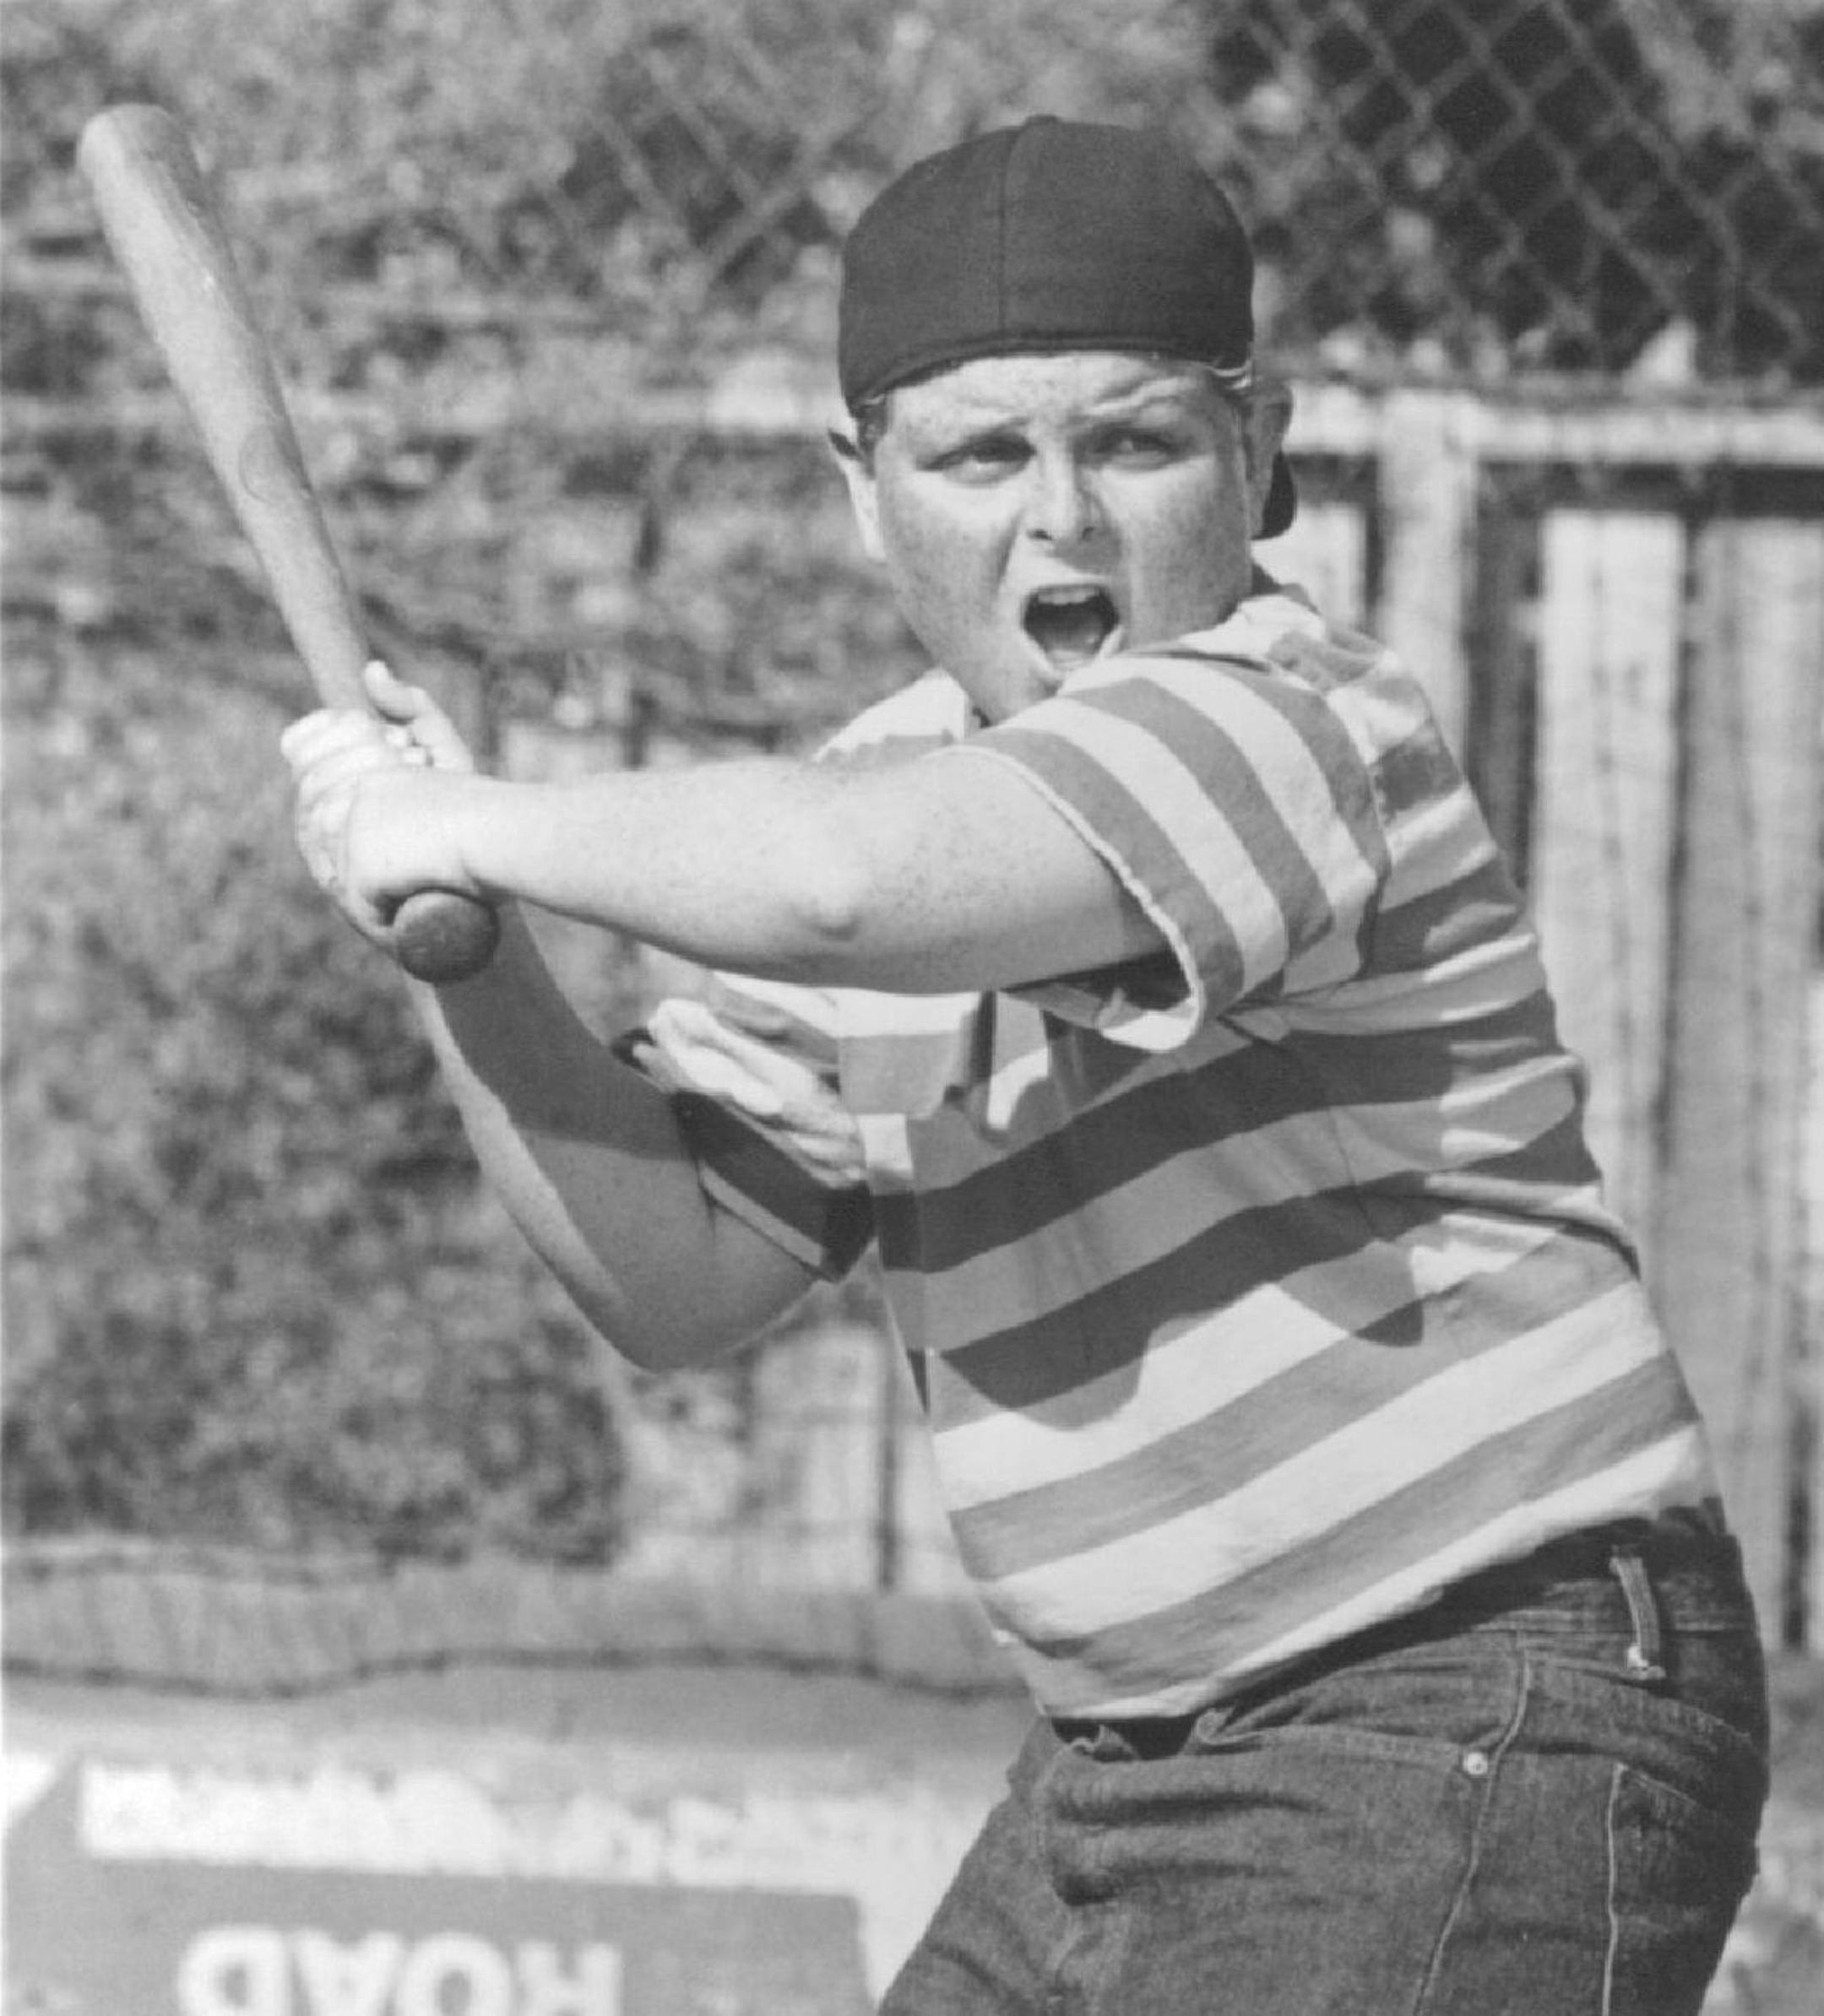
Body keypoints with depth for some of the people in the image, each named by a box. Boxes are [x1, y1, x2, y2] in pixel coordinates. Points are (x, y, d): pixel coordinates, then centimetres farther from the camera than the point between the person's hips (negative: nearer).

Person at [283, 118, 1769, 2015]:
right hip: (1124, 1769, 9)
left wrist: (471, 828, -19)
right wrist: (456, 954, -5)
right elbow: (679, 1277, 9)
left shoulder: (1288, 727, -17)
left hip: (1485, 1735, -9)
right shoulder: (891, 793, 11)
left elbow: (842, 882, -35)